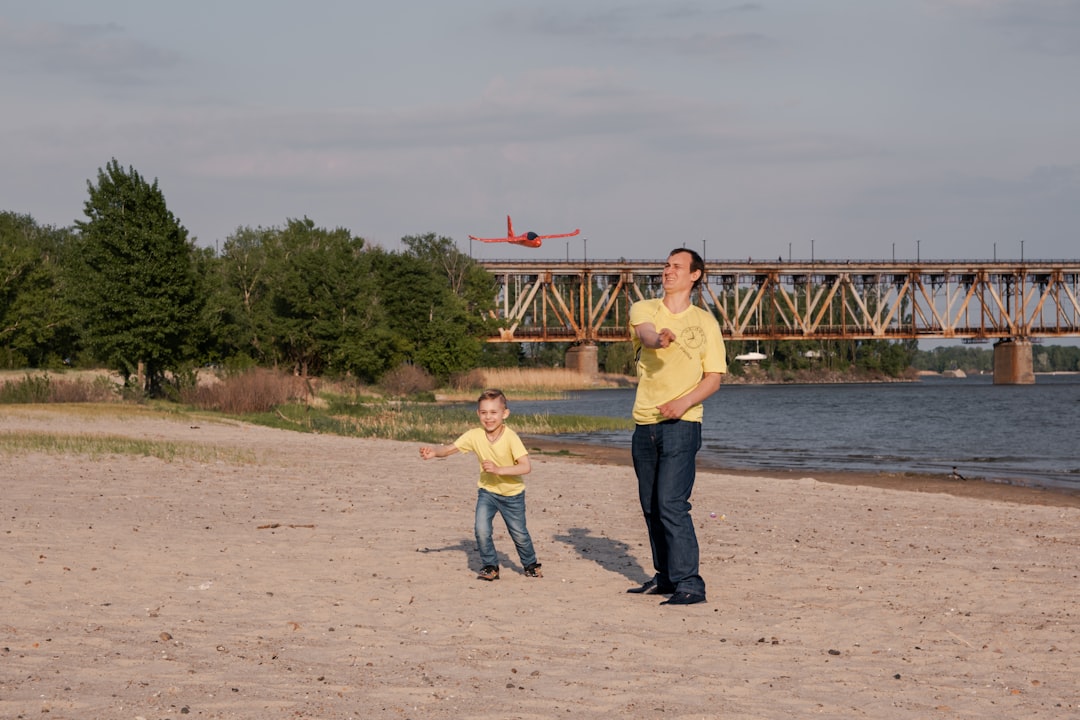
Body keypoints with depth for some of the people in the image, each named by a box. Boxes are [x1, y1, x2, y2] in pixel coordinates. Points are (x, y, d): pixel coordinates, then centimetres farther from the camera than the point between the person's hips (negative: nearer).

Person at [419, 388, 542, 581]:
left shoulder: (511, 437, -26)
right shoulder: (475, 436, -16)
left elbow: (526, 467, -31)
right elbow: (449, 449, -16)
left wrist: (498, 469, -41)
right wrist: (433, 452, -37)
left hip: (512, 493, -2)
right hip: (487, 490, 2)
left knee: (519, 533, 8)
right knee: (481, 529, -16)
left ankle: (530, 564, 36)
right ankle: (490, 567, 5)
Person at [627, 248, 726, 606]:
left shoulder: (705, 322, 3)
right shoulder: (643, 309, 7)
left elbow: (714, 378, 1)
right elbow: (646, 333, -17)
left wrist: (684, 402, -17)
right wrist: (659, 339, -42)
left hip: (682, 423, -4)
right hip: (644, 423, 4)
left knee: (671, 504, -16)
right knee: (650, 506, 11)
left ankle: (689, 584, -16)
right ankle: (665, 576, 25)